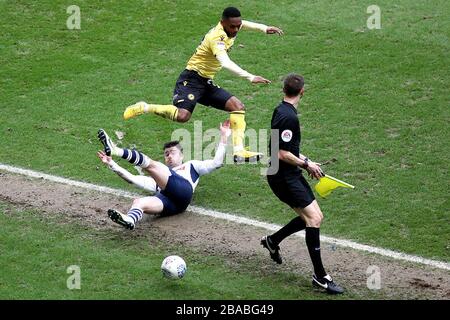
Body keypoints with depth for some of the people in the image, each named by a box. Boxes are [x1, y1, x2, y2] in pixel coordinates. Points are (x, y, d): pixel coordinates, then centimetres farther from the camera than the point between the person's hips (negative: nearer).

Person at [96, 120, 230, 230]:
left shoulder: (190, 166, 39)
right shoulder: (156, 181, 45)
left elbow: (216, 163, 26)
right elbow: (132, 178, 34)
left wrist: (223, 137, 22)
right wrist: (111, 164, 26)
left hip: (183, 190, -3)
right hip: (168, 205, 3)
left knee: (151, 164, -15)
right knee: (138, 202, -31)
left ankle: (116, 150, -31)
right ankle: (129, 220, -64)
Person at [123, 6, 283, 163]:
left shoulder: (230, 27, 3)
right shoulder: (217, 38, -26)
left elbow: (243, 24, 30)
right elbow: (226, 63, -44)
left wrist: (264, 28, 21)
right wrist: (250, 77, -51)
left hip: (207, 83, 9)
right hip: (191, 79, -9)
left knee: (238, 106, -5)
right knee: (182, 115, -27)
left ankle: (238, 150, -9)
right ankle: (144, 108, -3)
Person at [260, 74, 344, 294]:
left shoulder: (281, 111, 10)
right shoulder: (288, 117, -21)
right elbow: (281, 154, -23)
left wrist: (305, 161, 13)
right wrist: (306, 164, -12)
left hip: (291, 175, 10)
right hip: (284, 177, -10)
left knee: (315, 217, 11)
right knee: (313, 218, -14)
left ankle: (273, 240, 30)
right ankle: (320, 276, -10)